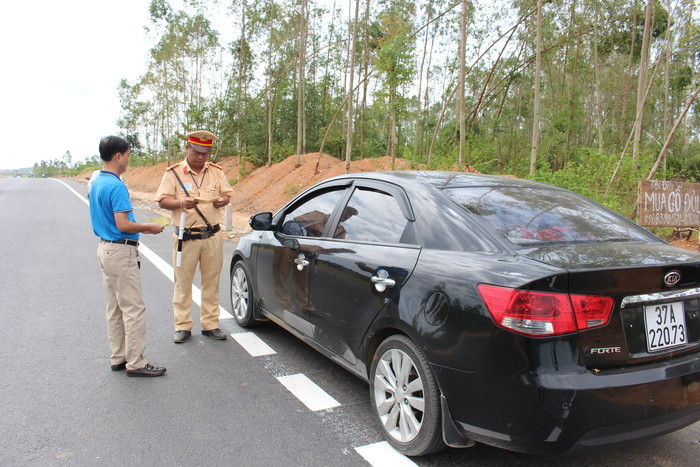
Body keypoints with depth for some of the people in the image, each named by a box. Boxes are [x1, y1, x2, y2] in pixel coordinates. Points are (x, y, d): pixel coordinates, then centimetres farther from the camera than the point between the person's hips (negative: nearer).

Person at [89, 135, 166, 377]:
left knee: (114, 308, 16)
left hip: (105, 248, 10)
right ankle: (135, 363, 4)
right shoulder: (116, 186, -19)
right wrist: (149, 227, -9)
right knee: (133, 308, -3)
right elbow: (123, 225, -24)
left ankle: (118, 358, 25)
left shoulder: (96, 183, 11)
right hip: (121, 251, -10)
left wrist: (140, 228, 15)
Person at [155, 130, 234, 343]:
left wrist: (222, 201, -9)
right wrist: (181, 202, -22)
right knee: (183, 283, 4)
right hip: (185, 237, -2)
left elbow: (227, 194, 15)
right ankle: (183, 326, 16)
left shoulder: (216, 171, 9)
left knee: (211, 282, 8)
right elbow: (162, 200, -3)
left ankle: (210, 324, 20)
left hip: (212, 237, 2)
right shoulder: (173, 173, 0)